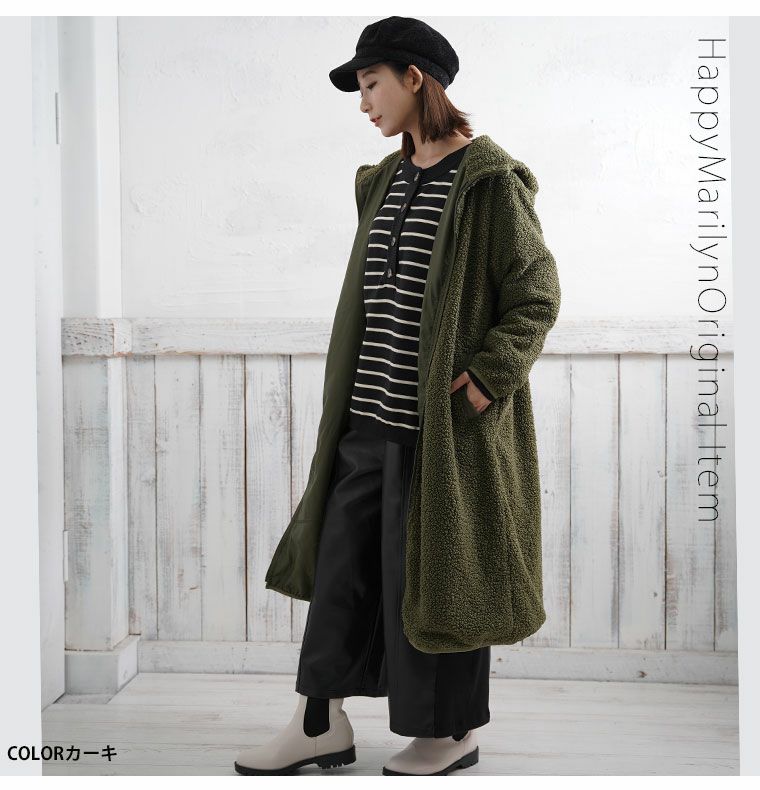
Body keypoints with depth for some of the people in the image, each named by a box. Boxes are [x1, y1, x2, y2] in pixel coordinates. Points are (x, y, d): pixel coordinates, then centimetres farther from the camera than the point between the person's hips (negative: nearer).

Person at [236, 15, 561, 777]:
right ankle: (321, 724, 23)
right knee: (340, 563, 10)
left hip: (445, 423, -7)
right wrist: (353, 393, 12)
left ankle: (454, 731, 23)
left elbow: (536, 297, -10)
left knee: (432, 572, 3)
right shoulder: (385, 181, 13)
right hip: (369, 418, 8)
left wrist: (483, 380, -19)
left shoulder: (490, 180, -10)